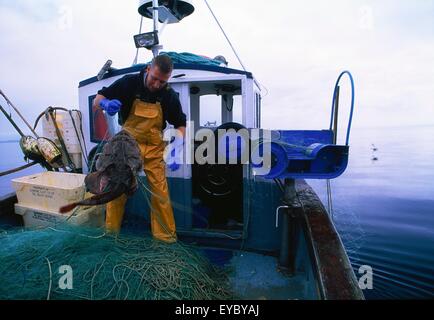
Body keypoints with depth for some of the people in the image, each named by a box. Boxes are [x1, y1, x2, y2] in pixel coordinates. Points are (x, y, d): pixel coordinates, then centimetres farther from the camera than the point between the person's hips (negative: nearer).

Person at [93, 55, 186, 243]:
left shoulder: (169, 95, -7)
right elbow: (97, 101, -4)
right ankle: (110, 231, 16)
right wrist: (106, 104, -28)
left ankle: (166, 236, 7)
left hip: (154, 148, 0)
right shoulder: (129, 83, -9)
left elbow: (180, 124, 1)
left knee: (160, 192, -4)